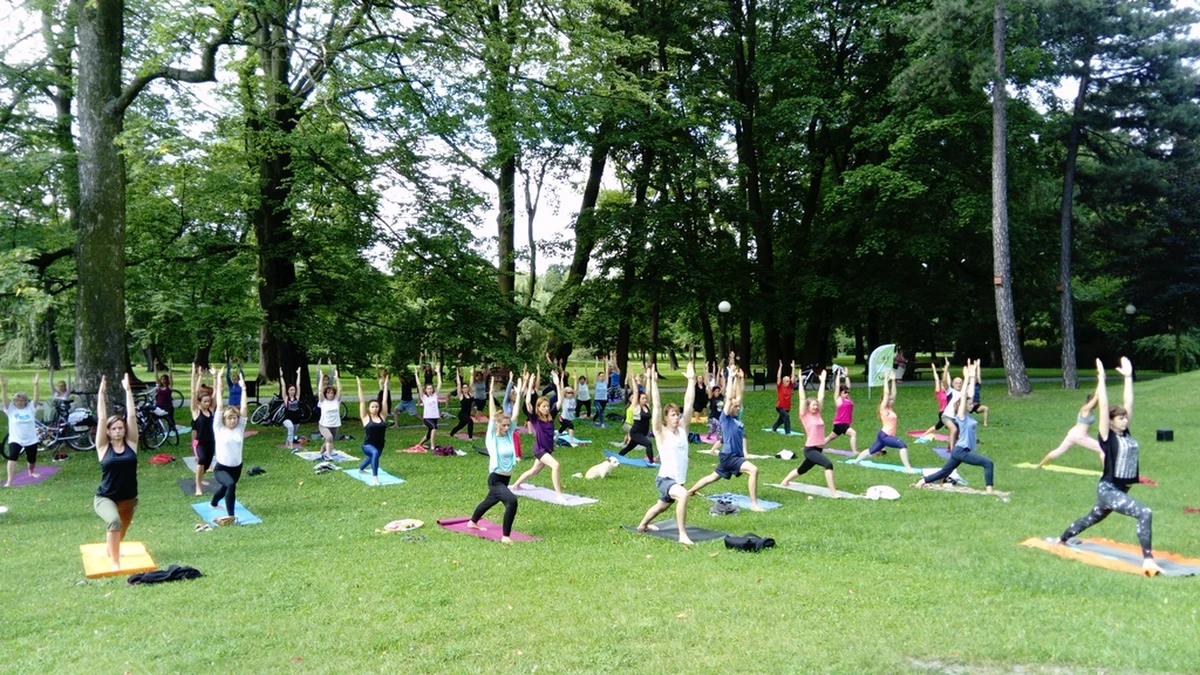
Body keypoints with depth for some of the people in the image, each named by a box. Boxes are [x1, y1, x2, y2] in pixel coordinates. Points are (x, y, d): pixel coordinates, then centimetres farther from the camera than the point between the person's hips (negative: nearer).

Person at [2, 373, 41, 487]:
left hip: (31, 440, 2)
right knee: (12, 457, -21)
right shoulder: (11, 409, -3)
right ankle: (9, 481, -21)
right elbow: (4, 399, -14)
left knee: (32, 460, 14)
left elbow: (36, 398, -14)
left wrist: (35, 385, -27)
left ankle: (31, 472, 47)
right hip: (15, 439, -2)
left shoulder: (30, 408, -2)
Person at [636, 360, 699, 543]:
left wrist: (691, 380, 1)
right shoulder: (661, 433, -10)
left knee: (662, 505, 27)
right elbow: (656, 406, -18)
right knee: (683, 495, -35)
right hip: (665, 479, -7)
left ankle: (642, 525, 54)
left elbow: (689, 403, 3)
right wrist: (654, 382, -22)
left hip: (679, 480, 7)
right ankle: (682, 535, -29)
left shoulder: (682, 429, 4)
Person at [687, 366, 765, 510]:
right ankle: (754, 504, -22)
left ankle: (690, 491, 39)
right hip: (728, 455, -9)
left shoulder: (737, 420, 11)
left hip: (736, 455, 9)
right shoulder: (725, 418, -9)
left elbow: (739, 395, 14)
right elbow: (729, 398, -18)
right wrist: (731, 377, -16)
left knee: (712, 477, 22)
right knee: (753, 470, -24)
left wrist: (741, 378, 12)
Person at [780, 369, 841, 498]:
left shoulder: (817, 414, 9)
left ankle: (785, 481, 41)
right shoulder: (805, 416, -6)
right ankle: (833, 492, -25)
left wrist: (822, 380, 14)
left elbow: (821, 397, 12)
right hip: (810, 449, -7)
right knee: (828, 464, -25)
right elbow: (803, 399, -9)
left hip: (819, 449, 7)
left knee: (802, 470, 20)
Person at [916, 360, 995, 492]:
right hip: (961, 451, -9)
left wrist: (973, 376, 10)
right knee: (988, 463, -16)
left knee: (945, 472, 16)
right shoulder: (961, 416, -11)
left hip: (961, 450, 9)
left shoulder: (968, 415, 10)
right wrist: (967, 378, -14)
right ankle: (989, 490, -18)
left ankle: (923, 480, 23)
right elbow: (963, 397, -15)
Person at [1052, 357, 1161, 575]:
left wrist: (1128, 377, 8)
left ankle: (1061, 540, 43)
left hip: (1121, 490, 8)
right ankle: (1147, 561, -23)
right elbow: (1103, 406, -17)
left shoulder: (1125, 433, 6)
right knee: (1145, 514, -24)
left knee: (1091, 519, 24)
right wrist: (1101, 378, -16)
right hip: (1108, 489, -8)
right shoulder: (1107, 436, -11)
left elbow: (1129, 403, 8)